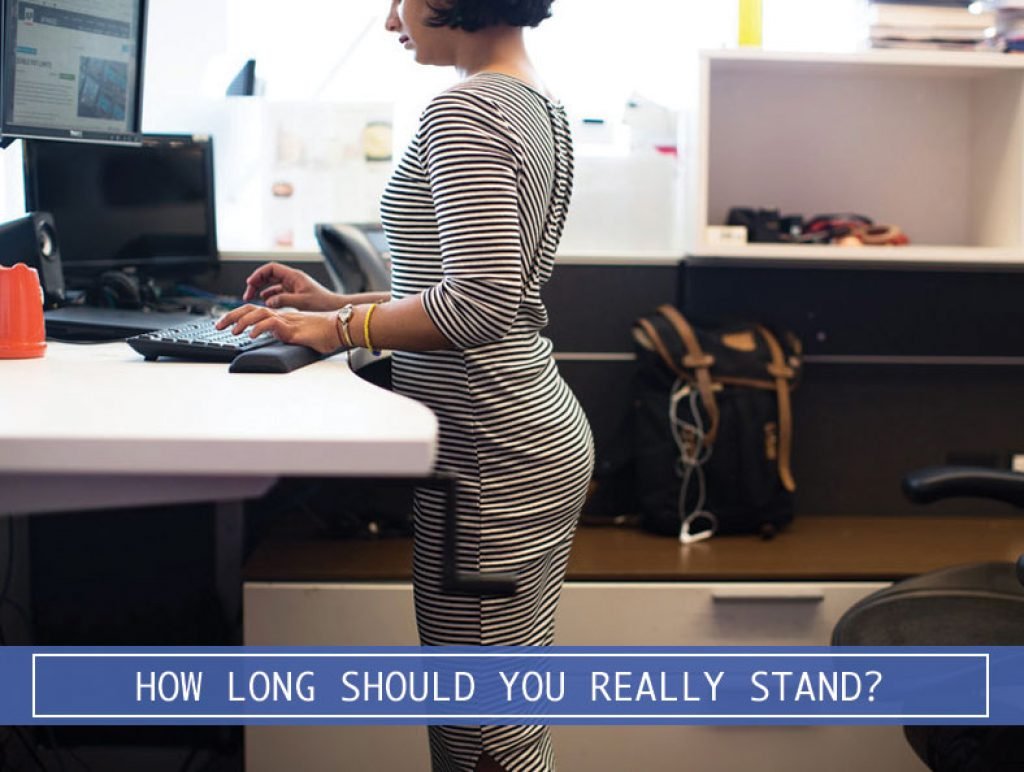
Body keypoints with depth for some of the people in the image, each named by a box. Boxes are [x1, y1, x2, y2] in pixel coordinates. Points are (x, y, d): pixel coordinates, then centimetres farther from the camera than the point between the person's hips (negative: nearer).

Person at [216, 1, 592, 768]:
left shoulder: (465, 111, -15)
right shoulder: (540, 103, 15)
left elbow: (481, 301, -26)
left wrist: (337, 330, -14)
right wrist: (339, 301, 17)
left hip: (492, 455, -10)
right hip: (539, 430, 10)